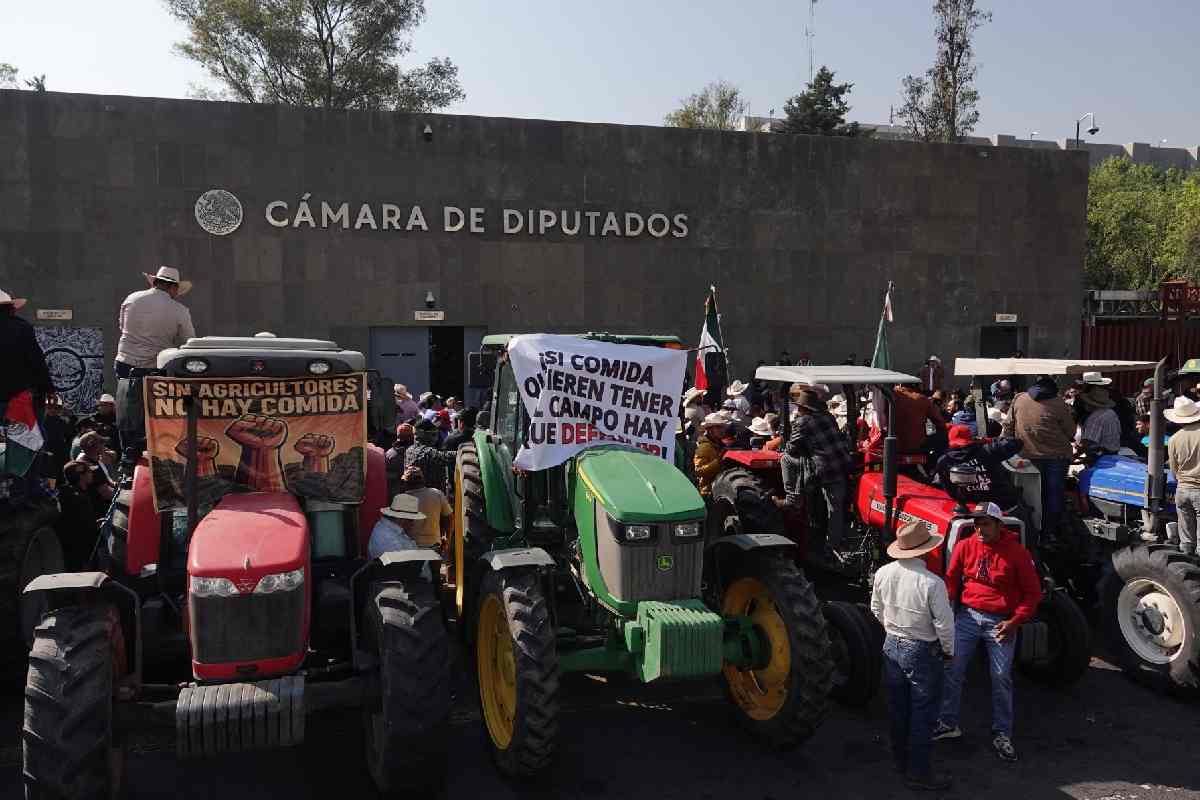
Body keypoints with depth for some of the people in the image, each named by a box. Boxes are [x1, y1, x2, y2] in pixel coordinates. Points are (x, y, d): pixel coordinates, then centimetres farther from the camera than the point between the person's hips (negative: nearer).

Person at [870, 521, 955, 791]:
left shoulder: (883, 574, -8)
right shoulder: (932, 583, -26)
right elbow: (944, 624, -19)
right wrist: (948, 650, -1)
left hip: (892, 646, 6)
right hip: (922, 652, -6)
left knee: (898, 708, 20)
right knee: (923, 713, 7)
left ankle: (901, 759, 35)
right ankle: (919, 772, 16)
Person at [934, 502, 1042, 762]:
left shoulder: (1017, 553, -8)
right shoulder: (965, 546, -1)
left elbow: (1032, 592, -2)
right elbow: (951, 580, 9)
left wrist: (1015, 622, -10)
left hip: (1001, 622, -2)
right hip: (968, 616, 2)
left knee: (1002, 678, 4)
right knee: (952, 670, 3)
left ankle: (1002, 735, 18)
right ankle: (948, 723, 18)